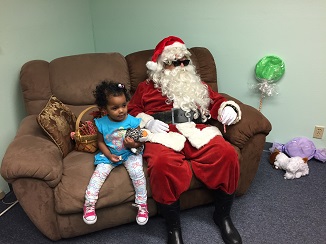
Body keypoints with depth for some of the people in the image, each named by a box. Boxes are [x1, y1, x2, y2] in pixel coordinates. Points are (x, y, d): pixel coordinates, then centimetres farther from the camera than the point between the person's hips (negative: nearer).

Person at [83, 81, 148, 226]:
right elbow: (100, 142, 2)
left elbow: (140, 141, -5)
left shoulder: (132, 121, -14)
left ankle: (142, 204, -7)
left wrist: (134, 144, -28)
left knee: (137, 172, -24)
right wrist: (109, 155, -11)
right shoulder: (101, 123, -9)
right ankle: (89, 204, -1)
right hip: (109, 155, 2)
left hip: (130, 154, -2)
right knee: (98, 174, -17)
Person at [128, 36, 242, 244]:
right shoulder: (146, 87, 24)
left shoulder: (197, 85, 30)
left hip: (196, 131, 2)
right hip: (162, 133, -2)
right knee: (162, 163, -38)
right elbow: (131, 112, 16)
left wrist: (229, 108, 1)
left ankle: (223, 216, -3)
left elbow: (218, 101, 24)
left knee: (227, 154, -28)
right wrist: (147, 122, -4)